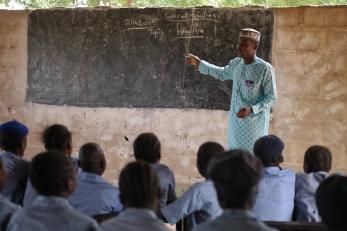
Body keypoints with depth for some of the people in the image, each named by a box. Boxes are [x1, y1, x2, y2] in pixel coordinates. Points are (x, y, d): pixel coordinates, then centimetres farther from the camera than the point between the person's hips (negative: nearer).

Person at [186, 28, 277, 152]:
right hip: (236, 123, 7)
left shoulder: (265, 68, -16)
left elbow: (272, 98, -13)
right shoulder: (236, 64, 4)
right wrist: (199, 64, 25)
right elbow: (222, 74, 27)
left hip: (254, 125, -7)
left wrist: (252, 109, -26)